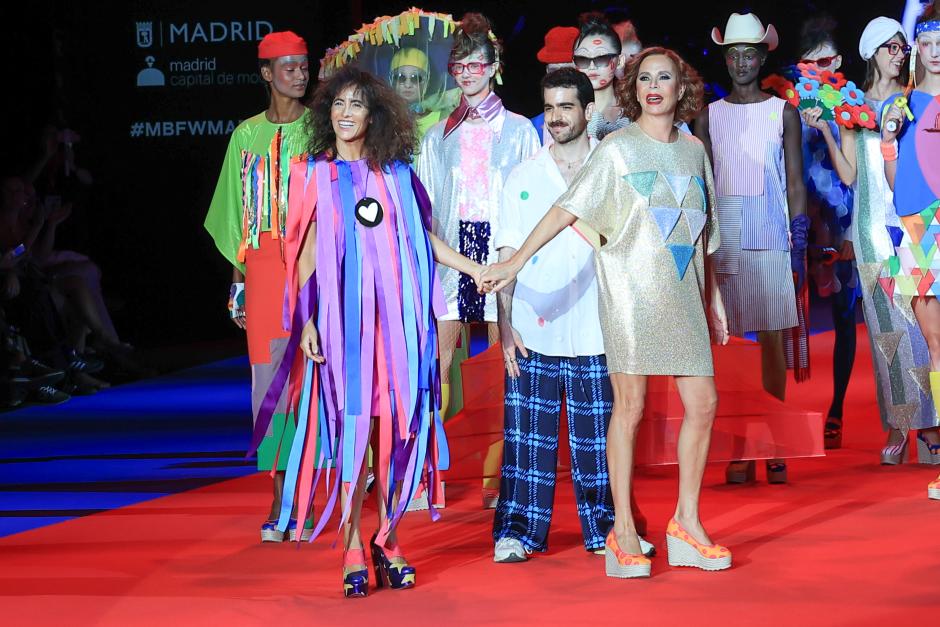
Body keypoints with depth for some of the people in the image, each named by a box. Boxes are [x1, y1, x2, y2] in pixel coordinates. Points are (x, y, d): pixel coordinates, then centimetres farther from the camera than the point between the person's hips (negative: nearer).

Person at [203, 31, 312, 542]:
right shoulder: (247, 135, 11)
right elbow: (237, 217, 14)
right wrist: (238, 280, 9)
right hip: (264, 264, 2)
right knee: (269, 376, 0)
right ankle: (279, 498, 5)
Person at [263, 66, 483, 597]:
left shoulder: (396, 173, 11)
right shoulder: (312, 174, 7)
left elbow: (423, 236, 16)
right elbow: (306, 253, 5)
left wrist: (475, 268, 7)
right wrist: (306, 320, -3)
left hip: (395, 315, 2)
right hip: (341, 315, -2)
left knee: (394, 425, 0)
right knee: (349, 426, -6)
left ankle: (388, 541, 9)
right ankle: (352, 551, -4)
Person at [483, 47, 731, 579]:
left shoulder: (693, 149, 14)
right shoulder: (618, 149, 0)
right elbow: (567, 210, -6)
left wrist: (713, 298, 21)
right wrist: (515, 263, -14)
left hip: (683, 295, 5)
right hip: (629, 290, -5)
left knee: (703, 402, 0)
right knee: (630, 404, -5)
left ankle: (687, 524, 11)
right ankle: (623, 531, 1)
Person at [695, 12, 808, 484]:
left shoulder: (784, 113, 6)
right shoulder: (709, 116, 10)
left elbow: (795, 182, 5)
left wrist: (799, 243, -1)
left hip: (770, 237, -1)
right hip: (722, 237, 1)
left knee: (773, 338, -2)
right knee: (730, 340, -1)